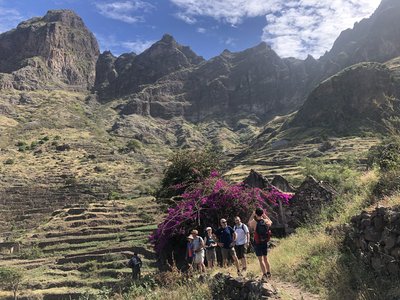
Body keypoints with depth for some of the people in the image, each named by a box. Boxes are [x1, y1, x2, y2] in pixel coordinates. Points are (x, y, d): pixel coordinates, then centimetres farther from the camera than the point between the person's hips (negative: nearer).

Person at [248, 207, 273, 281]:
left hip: (257, 243, -4)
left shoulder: (254, 222, -16)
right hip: (265, 243, 4)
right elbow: (271, 222, 18)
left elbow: (249, 223, 8)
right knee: (265, 258, 18)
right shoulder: (266, 221, -7)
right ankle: (268, 273, 22)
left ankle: (265, 275, -3)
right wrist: (264, 215, 16)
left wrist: (252, 215, 13)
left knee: (261, 260, 2)